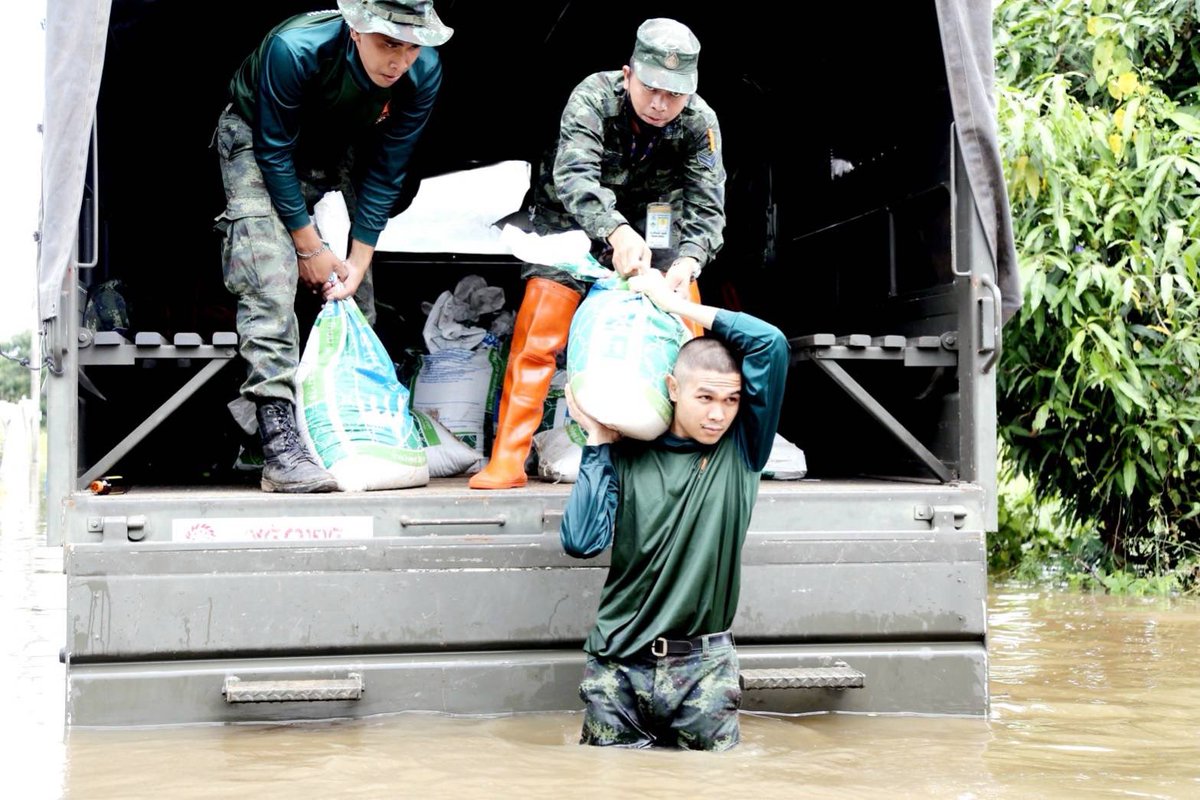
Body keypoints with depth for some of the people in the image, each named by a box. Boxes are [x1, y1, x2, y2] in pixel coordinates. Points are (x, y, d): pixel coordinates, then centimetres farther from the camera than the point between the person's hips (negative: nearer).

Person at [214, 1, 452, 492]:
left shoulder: (424, 72, -25)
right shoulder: (293, 49, -37)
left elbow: (385, 171, -14)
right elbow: (275, 152, -25)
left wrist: (359, 260, -14)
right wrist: (309, 248, -21)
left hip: (340, 153, 5)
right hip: (258, 138, -4)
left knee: (357, 294, -1)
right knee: (269, 278, -22)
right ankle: (279, 443, -27)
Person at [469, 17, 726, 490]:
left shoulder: (699, 122, -22)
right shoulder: (595, 97, -30)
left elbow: (707, 206, -25)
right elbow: (574, 174, -43)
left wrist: (689, 261, -46)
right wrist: (616, 232, -61)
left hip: (650, 215, 3)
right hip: (575, 215, -3)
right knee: (537, 331, -13)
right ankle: (506, 463, -11)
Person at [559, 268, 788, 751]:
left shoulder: (741, 451, 2)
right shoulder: (627, 457, 2)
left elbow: (771, 343, -9)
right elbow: (582, 540, -12)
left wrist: (677, 304, -5)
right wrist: (599, 442, -6)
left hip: (704, 666, 0)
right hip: (619, 667, 0)